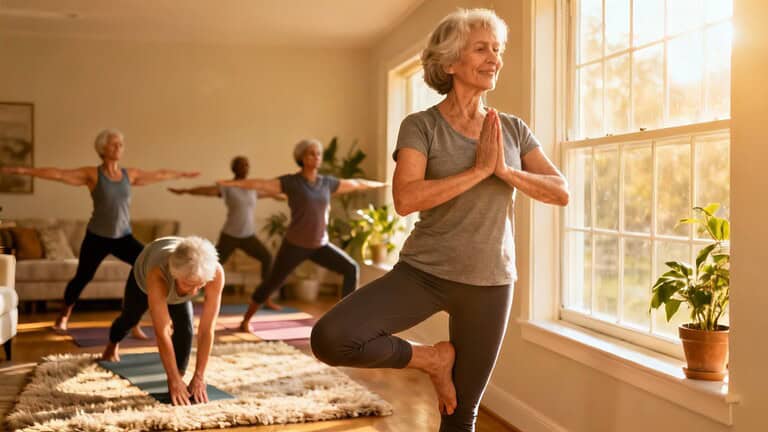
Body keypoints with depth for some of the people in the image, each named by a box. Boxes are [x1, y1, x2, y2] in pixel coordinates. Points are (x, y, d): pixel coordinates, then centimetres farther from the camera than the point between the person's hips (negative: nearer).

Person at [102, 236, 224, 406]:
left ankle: (180, 378, -4)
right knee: (130, 317, 26)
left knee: (185, 328, -22)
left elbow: (207, 329, -38)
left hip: (177, 284, 1)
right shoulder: (157, 274, -51)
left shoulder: (216, 273, -45)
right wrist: (173, 380, -41)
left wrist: (199, 377, -35)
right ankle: (113, 345, 59)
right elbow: (162, 333, -45)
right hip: (142, 277, -1)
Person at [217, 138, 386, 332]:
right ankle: (245, 321, 20)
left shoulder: (327, 182, 4)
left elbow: (356, 183, 16)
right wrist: (230, 183, -32)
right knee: (272, 283, 1)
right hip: (295, 245, -4)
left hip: (320, 246, 5)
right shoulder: (291, 182, -10)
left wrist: (383, 184, 27)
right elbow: (259, 184, -21)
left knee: (351, 269, -6)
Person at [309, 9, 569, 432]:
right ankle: (432, 358, 0)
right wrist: (479, 170, -20)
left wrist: (505, 171, -14)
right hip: (424, 271, -2)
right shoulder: (421, 126, -7)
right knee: (330, 339, -25)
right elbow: (406, 199, -21)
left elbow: (561, 192, 1)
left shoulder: (513, 130, 6)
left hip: (490, 282, 3)